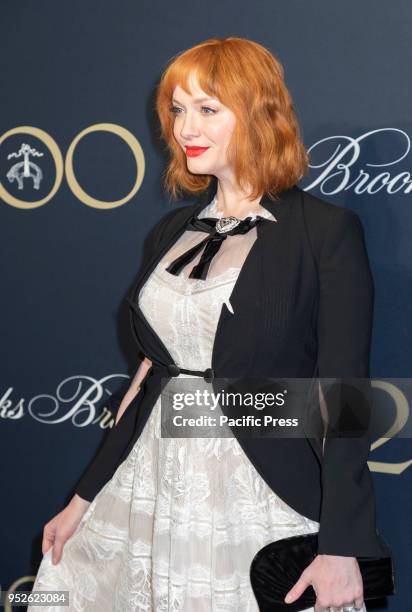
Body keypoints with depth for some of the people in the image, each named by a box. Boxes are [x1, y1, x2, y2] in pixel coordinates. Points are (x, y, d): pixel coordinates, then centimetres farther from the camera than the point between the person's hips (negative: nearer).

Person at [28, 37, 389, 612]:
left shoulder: (328, 230, -9)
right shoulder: (170, 232, 8)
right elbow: (152, 372, 13)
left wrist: (341, 548, -14)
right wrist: (84, 499, 13)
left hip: (261, 499, -5)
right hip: (152, 487, 5)